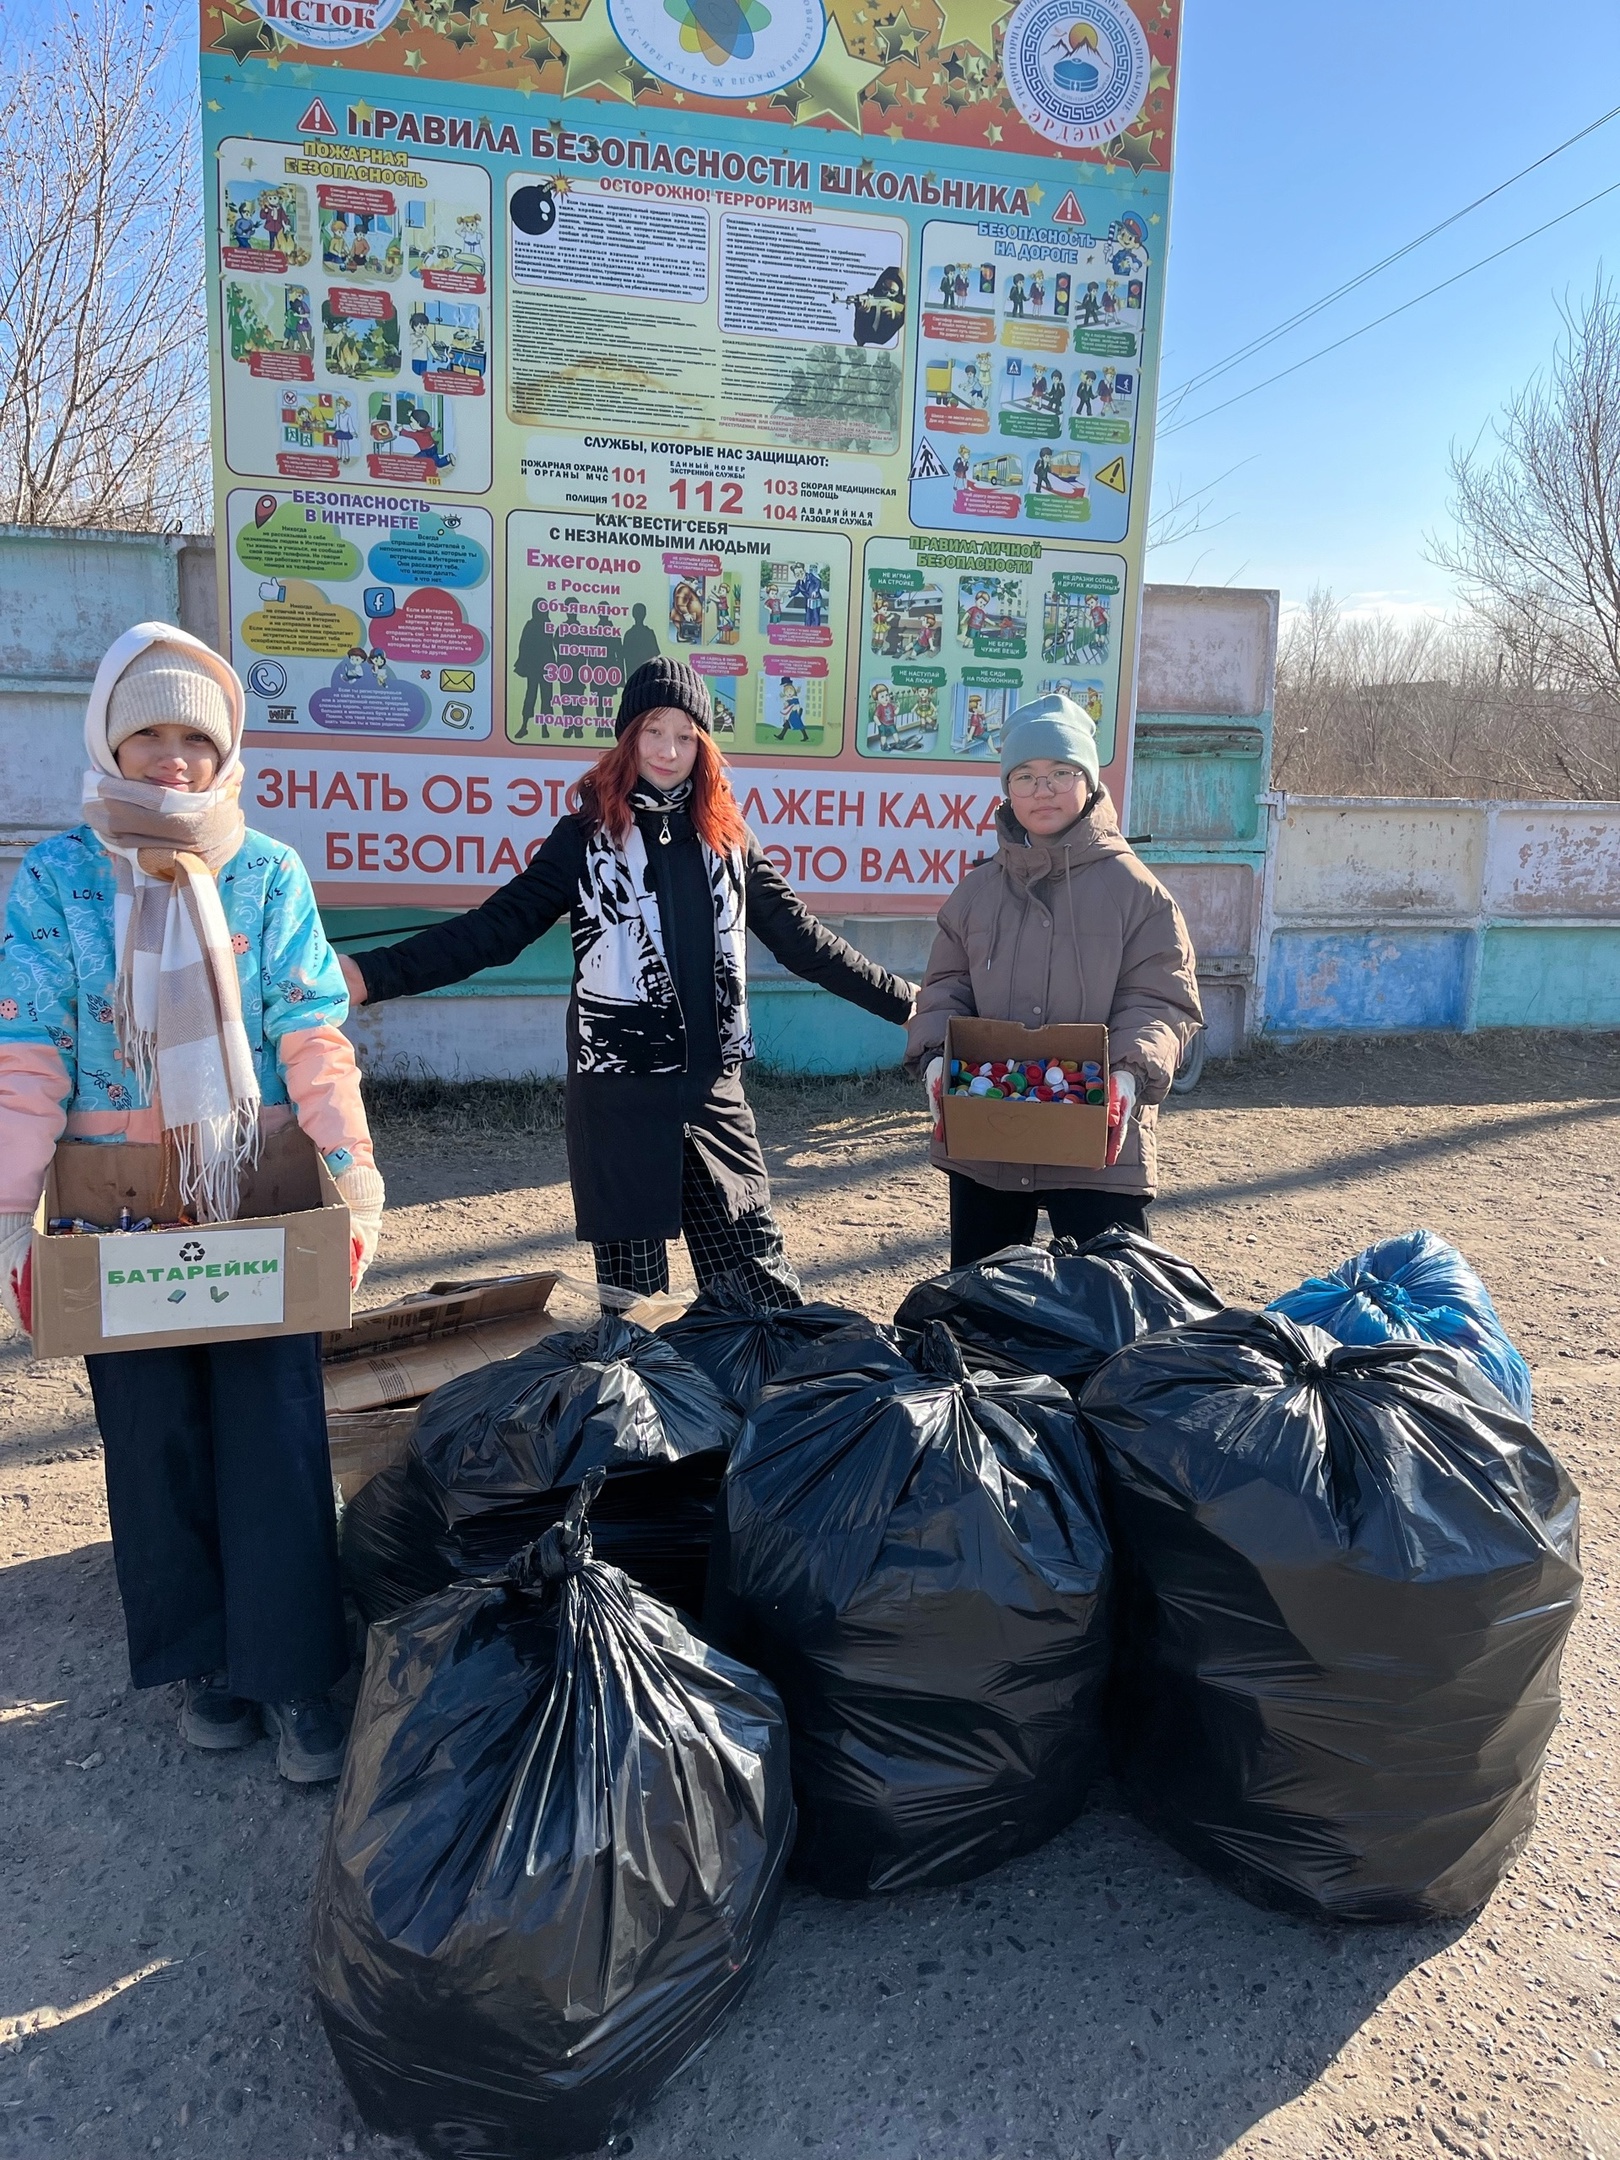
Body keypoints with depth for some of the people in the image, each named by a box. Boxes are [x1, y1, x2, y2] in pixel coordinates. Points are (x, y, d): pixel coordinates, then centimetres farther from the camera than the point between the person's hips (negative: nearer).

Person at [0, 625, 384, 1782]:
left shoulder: (271, 873, 1)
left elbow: (313, 1032, -3)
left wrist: (352, 1166, -11)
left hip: (257, 1196, 0)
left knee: (275, 1434, 0)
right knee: (158, 1439, 9)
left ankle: (291, 1672, 14)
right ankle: (205, 1660, 27)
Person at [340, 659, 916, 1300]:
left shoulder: (726, 838, 10)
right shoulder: (588, 837, 2)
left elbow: (800, 937, 16)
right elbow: (493, 927, -5)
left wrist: (906, 1001, 18)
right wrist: (370, 974, -18)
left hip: (714, 1090, 3)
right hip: (619, 1093, -2)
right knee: (632, 1294, 6)